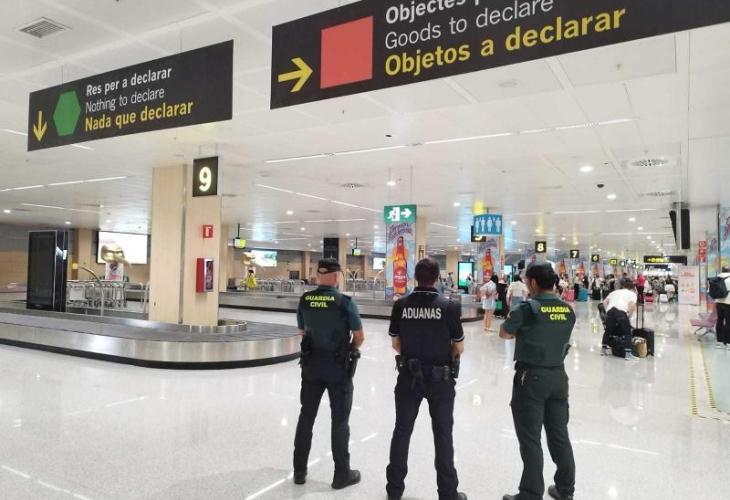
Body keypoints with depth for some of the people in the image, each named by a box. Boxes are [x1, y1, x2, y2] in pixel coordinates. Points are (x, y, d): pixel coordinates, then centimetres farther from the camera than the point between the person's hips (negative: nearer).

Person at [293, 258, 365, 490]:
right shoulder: (345, 302, -16)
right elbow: (359, 336, -10)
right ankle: (342, 474, 18)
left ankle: (299, 471, 26)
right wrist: (351, 349, 10)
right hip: (338, 367, -4)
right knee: (340, 420, 8)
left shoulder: (304, 300, -4)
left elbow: (302, 332, 7)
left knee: (306, 416, 15)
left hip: (311, 364, 4)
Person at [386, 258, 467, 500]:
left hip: (409, 375, 2)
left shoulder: (401, 305, -8)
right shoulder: (449, 306, -14)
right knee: (443, 435, 11)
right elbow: (459, 348, -6)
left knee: (402, 431, 15)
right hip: (440, 378, -2)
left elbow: (395, 344, 2)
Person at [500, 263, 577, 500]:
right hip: (558, 376, 6)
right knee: (559, 434, 17)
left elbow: (504, 333, -4)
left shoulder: (528, 308, -15)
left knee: (530, 439, 2)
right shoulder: (568, 310, 2)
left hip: (531, 377, -6)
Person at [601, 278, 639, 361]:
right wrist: (629, 316, 9)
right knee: (627, 332, 7)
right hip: (621, 311, -4)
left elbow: (605, 302, 22)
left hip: (610, 311, 4)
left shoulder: (615, 292, 34)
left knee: (608, 330, 22)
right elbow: (632, 305, 0)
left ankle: (603, 349, 32)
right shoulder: (632, 293, 20)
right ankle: (628, 354, 0)